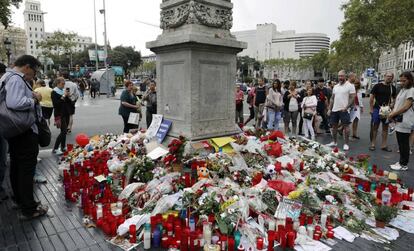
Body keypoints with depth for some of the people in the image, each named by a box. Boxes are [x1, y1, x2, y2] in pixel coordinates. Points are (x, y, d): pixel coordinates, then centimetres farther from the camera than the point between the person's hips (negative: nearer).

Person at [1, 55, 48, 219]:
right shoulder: (16, 79, -19)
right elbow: (14, 103, -34)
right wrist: (34, 99, -18)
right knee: (27, 169, -4)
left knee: (16, 166, 19)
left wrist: (31, 96, 5)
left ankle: (19, 199, 34)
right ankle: (29, 209, 4)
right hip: (25, 132, -11)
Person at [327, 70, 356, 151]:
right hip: (334, 110, 6)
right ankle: (334, 142, 23)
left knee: (345, 126, -2)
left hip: (344, 110, -6)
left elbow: (352, 98, -9)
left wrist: (346, 107, -18)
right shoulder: (335, 86, 13)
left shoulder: (350, 86, -4)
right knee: (334, 126, 11)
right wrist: (329, 109, 10)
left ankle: (346, 144, 5)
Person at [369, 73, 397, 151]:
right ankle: (372, 144, 7)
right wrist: (371, 109, -7)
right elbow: (371, 97, -3)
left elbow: (394, 99, 17)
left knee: (385, 128, 9)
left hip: (387, 110, 4)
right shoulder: (378, 86, -4)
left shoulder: (393, 88, 8)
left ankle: (384, 145, 17)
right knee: (375, 127, 0)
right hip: (377, 109, -4)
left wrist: (392, 105, -4)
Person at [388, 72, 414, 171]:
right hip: (399, 120, 8)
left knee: (404, 143, -2)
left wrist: (393, 114, -12)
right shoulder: (402, 90, 17)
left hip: (405, 121, -8)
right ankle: (401, 162, 21)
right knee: (401, 143, 13)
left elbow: (406, 107, -16)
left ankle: (404, 165, 5)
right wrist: (392, 113, 1)